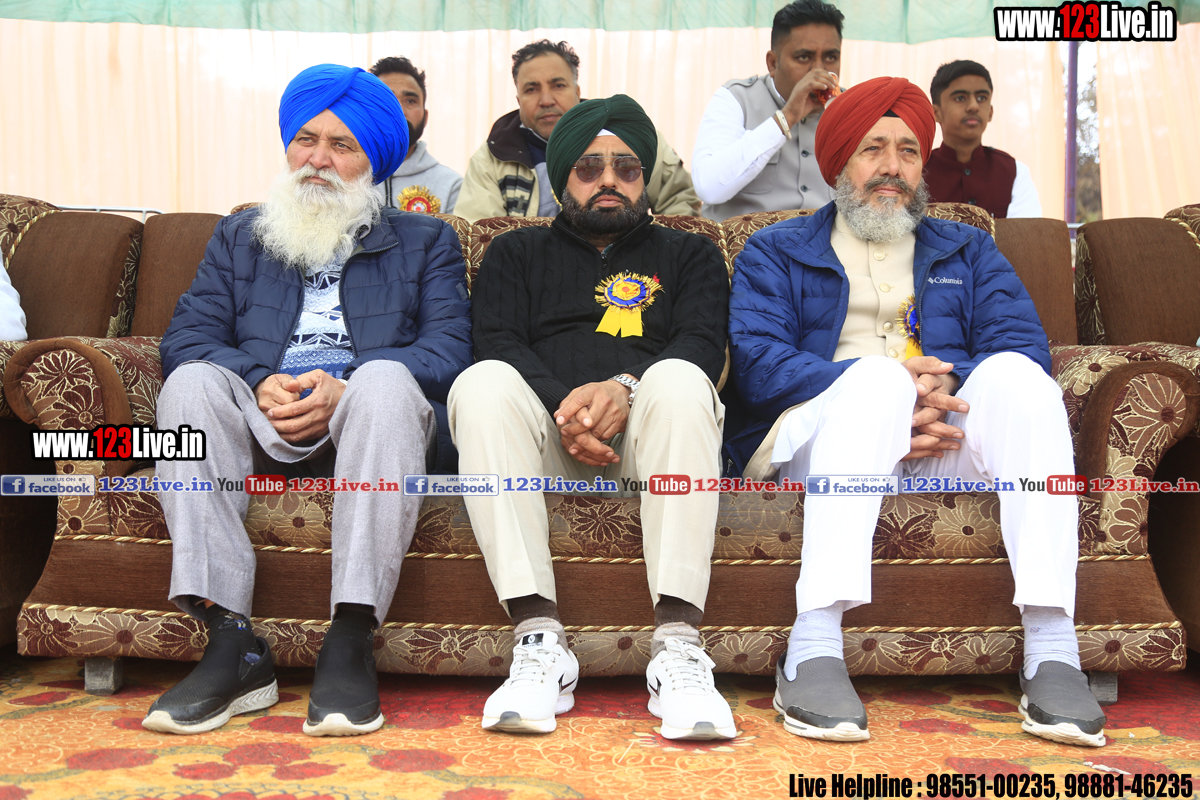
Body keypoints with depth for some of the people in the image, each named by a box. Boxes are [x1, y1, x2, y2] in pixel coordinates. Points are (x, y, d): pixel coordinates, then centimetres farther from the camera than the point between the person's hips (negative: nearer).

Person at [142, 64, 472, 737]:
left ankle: (351, 643, -37)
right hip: (261, 428, 3)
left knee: (386, 379, -35)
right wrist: (258, 383, -13)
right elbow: (186, 337, 10)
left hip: (363, 423, -2)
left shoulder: (426, 240, 19)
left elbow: (449, 346, 1)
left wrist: (345, 388, -16)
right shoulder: (240, 236, 26)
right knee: (192, 382, -28)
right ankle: (233, 646, -32)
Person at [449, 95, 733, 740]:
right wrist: (566, 406, -15)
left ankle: (677, 644, -40)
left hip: (646, 431, 0)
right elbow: (499, 343, 7)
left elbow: (703, 344, 6)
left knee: (679, 379, -34)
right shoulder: (516, 253, 27)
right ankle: (539, 639, -36)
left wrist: (624, 388, -17)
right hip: (545, 433, 1)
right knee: (482, 382, -31)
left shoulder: (690, 254, 26)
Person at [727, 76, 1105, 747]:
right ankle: (813, 647, -42)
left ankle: (1052, 649, -32)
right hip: (819, 433, -2)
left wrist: (951, 396, -16)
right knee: (878, 374, -33)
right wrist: (883, 386, -16)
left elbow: (1026, 346, 6)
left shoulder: (969, 251, 25)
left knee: (1015, 374, -26)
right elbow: (758, 362, -2)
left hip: (946, 446, 3)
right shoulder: (775, 251, 18)